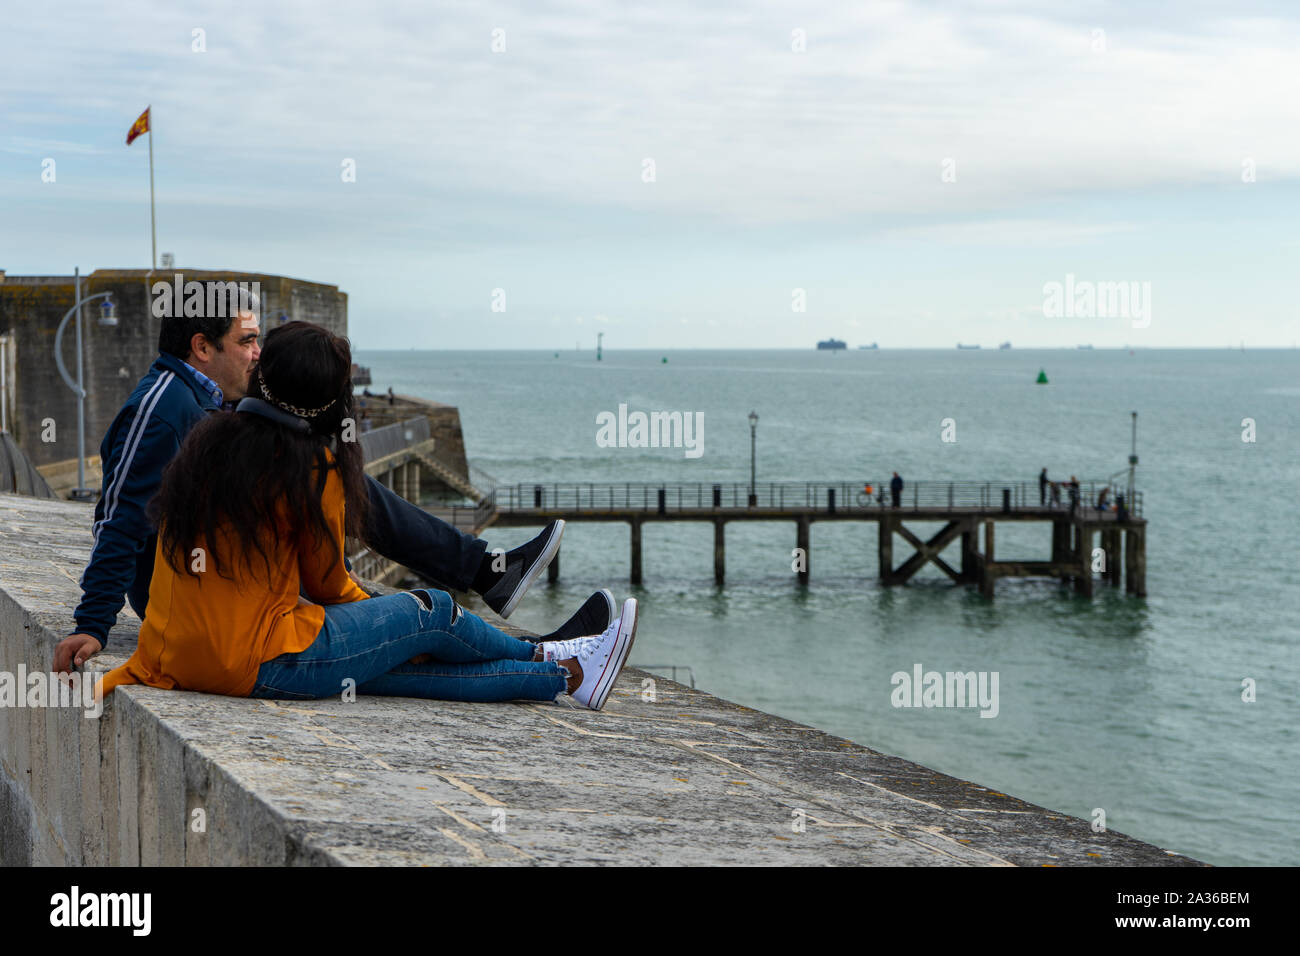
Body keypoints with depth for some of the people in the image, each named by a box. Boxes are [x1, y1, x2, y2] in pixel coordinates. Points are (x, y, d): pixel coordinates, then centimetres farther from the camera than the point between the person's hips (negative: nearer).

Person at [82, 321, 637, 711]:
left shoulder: (205, 442, 9)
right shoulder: (313, 469, -12)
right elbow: (327, 583, 0)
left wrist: (123, 676, 16)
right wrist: (385, 613, 22)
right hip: (265, 665, -7)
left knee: (403, 671, 11)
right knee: (432, 611, 8)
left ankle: (564, 676, 19)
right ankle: (565, 669, 28)